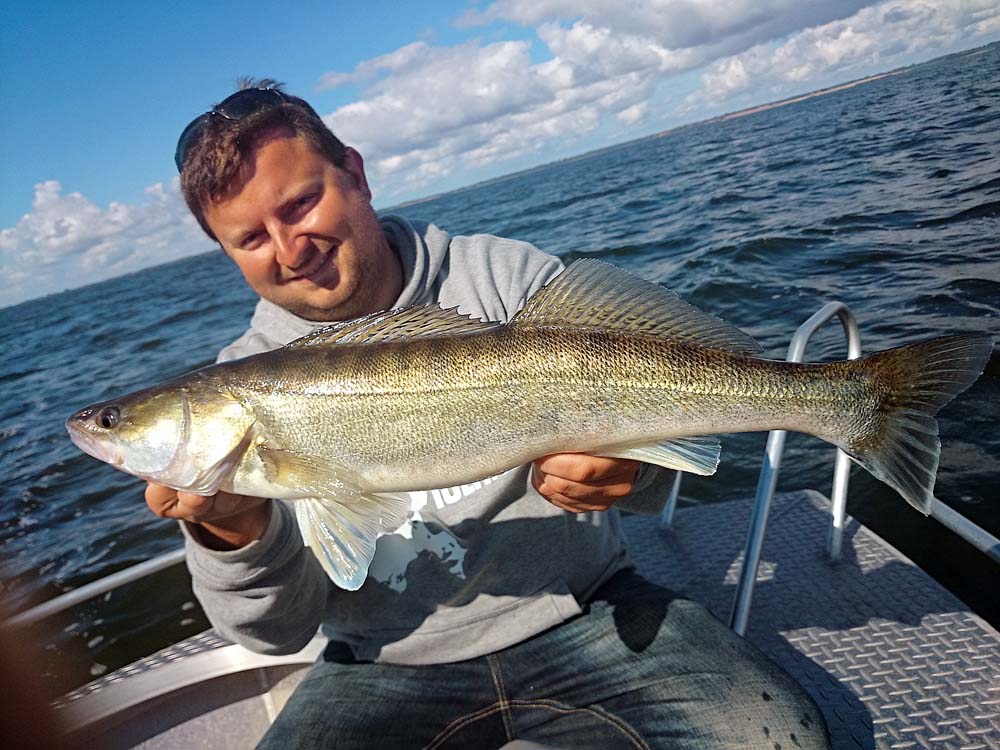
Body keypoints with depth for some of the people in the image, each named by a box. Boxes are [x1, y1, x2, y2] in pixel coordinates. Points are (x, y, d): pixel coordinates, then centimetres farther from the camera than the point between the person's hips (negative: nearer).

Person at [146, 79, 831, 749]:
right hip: (389, 669, 1)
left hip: (583, 612, 0)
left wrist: (628, 464, -27)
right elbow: (278, 630, -5)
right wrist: (238, 535, -26)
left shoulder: (508, 277, -4)